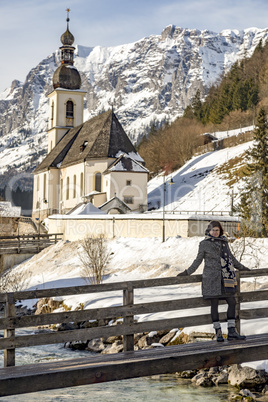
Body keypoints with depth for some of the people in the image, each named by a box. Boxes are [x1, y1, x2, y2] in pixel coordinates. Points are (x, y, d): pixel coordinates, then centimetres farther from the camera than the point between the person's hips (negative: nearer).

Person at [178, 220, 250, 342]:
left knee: (232, 302, -2)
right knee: (214, 304, -2)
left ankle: (231, 331, 4)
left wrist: (241, 267, 32)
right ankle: (218, 332, 5)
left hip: (225, 278, 4)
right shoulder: (204, 244, 3)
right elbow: (198, 260, 8)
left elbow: (231, 257, 26)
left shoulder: (224, 241, 15)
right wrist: (187, 272, 3)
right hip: (212, 278, -4)